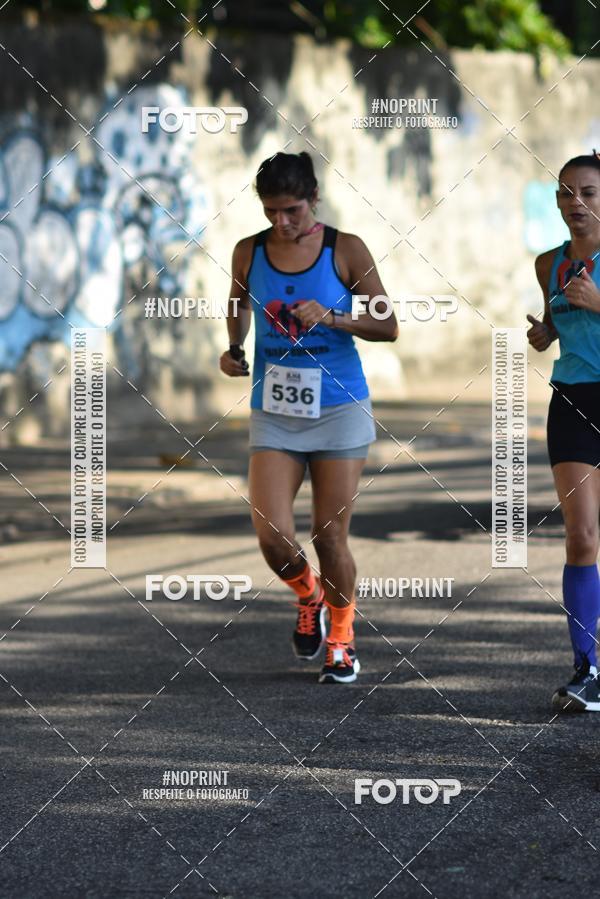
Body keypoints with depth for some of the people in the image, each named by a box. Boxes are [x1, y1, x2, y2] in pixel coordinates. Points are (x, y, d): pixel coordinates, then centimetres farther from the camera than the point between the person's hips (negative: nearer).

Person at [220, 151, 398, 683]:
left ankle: (342, 639, 24)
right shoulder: (249, 253, 1)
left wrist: (331, 318, -18)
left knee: (330, 537, 1)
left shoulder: (346, 250, -5)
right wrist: (235, 349, 2)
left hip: (338, 408, -2)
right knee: (273, 537, -10)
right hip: (273, 414, 2)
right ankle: (309, 596, 24)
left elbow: (387, 326, -3)